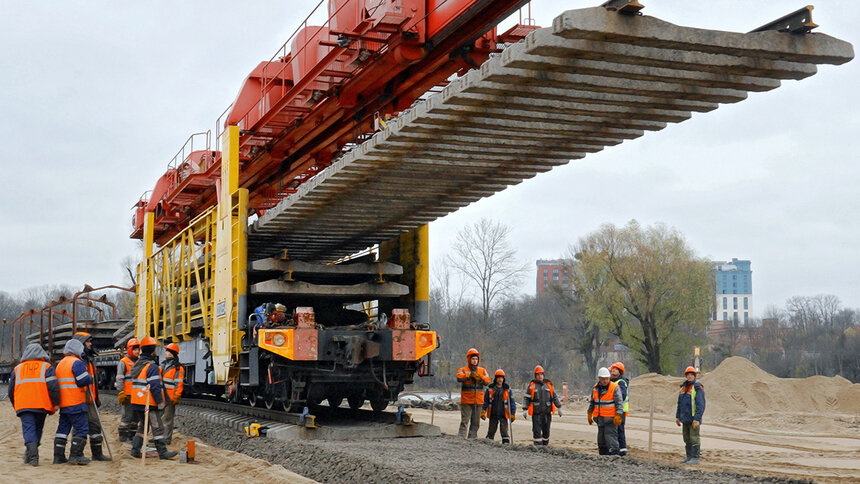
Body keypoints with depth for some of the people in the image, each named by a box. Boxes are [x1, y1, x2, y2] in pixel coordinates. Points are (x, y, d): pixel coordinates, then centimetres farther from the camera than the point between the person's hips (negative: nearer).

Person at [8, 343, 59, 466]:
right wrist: (55, 404, 2)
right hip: (41, 405, -1)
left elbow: (11, 391, 19)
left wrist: (15, 406, 31)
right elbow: (53, 387, -4)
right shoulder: (46, 367, 7)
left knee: (28, 429, -4)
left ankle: (33, 456, -22)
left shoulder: (17, 369, 16)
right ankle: (30, 455, 20)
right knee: (38, 429, 14)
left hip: (23, 405, 1)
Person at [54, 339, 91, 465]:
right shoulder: (77, 362, -10)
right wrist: (90, 377, 3)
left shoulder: (60, 364, 19)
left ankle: (58, 456, 12)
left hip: (63, 404, 9)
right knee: (82, 428, -4)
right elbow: (84, 381, -15)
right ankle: (75, 455, -7)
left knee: (63, 428, 12)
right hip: (76, 403, -9)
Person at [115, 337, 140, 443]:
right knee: (127, 415, -7)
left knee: (135, 415, 10)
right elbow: (119, 379, -7)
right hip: (128, 394, -7)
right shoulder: (123, 362, -2)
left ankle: (132, 435, 18)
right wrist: (121, 393, -14)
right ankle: (123, 436, 0)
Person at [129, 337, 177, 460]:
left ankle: (135, 450, 14)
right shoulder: (152, 366, -15)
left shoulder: (136, 365, 14)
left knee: (142, 426, 17)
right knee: (158, 427, -4)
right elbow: (155, 386, -19)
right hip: (149, 403, -9)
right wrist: (160, 402, -14)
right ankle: (162, 452, -3)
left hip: (137, 402, 9)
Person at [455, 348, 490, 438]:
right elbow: (459, 377, -21)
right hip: (466, 401, -4)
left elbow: (487, 381, -4)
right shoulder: (463, 370, 0)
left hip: (478, 401, 4)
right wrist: (469, 375, -32)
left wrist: (479, 377, -20)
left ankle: (472, 438, 16)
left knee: (476, 422, 9)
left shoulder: (482, 370, 11)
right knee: (464, 421, -9)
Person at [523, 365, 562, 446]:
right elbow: (526, 398, 1)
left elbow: (554, 397, 16)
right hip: (536, 413, -3)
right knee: (537, 431, -7)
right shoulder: (532, 385, 1)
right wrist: (524, 410, -6)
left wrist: (559, 407, 14)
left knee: (546, 431, 8)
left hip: (547, 412, 3)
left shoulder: (548, 384, 9)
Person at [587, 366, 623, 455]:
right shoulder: (595, 388, 8)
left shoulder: (615, 387, -10)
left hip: (610, 420, -6)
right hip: (600, 419, 6)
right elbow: (592, 403, 19)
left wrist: (618, 416, -20)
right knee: (601, 441, 10)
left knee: (611, 439, -13)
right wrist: (589, 415, 19)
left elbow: (619, 403, -13)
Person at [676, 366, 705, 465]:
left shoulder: (698, 388, -10)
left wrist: (697, 419, -20)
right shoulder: (683, 387, 13)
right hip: (685, 419, 8)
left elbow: (701, 405, -15)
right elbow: (679, 403, 20)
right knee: (687, 439, 12)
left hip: (693, 419, -8)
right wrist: (677, 417, 18)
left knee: (694, 438, -6)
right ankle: (689, 456, 20)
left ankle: (695, 458, 0)